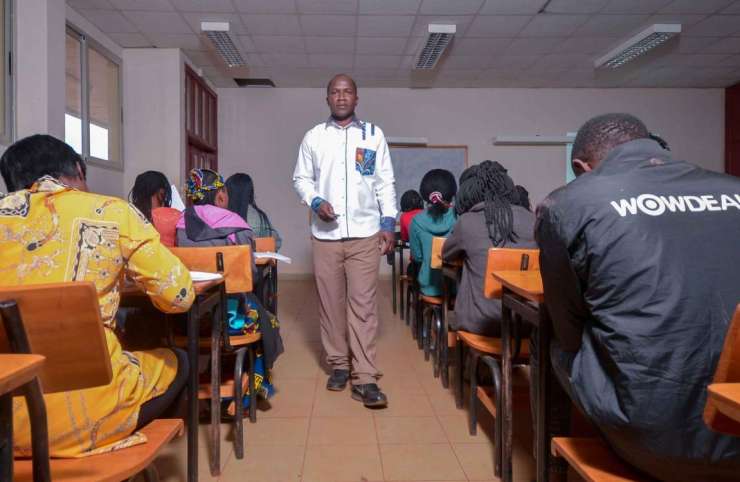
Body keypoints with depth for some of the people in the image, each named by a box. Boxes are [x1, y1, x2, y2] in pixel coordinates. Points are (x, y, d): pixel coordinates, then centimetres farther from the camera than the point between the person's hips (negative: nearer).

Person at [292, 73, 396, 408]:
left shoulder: (373, 135, 8)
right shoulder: (314, 137, 9)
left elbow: (385, 182, 7)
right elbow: (301, 178, 11)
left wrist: (388, 222, -1)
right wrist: (315, 202, -9)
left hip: (365, 232, -1)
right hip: (325, 233, 2)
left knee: (363, 303, -4)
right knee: (330, 301, 7)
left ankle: (364, 378, -2)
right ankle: (339, 365, 22)